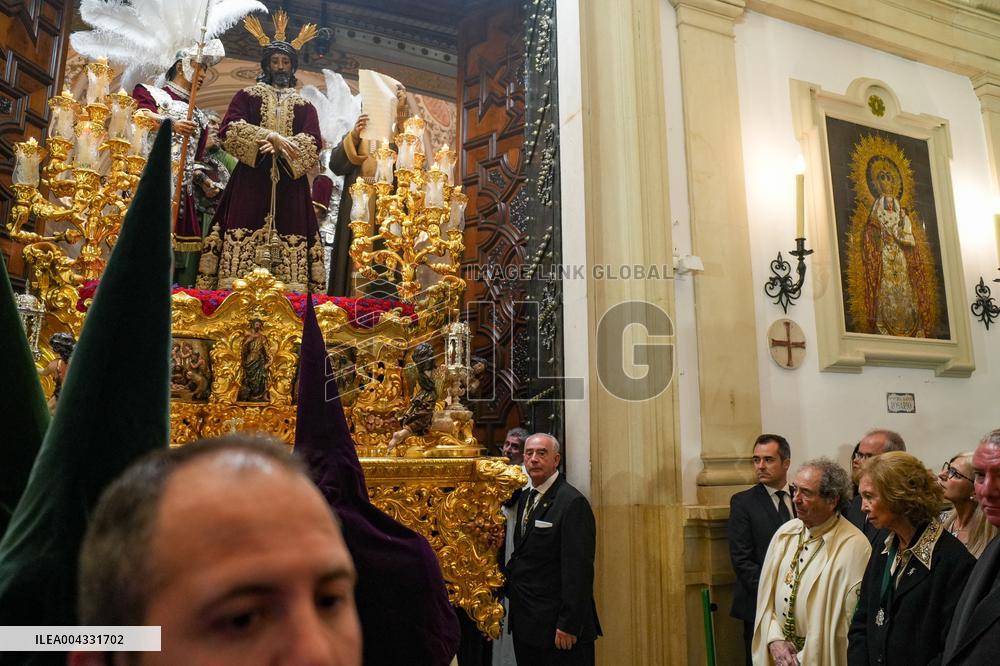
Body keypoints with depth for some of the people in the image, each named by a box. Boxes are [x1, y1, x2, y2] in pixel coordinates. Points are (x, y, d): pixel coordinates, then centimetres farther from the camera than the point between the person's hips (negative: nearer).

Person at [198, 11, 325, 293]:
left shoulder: (304, 105, 18)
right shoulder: (248, 95, 16)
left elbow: (313, 143, 3)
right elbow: (229, 129, -1)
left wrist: (282, 146, -14)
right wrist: (268, 136, -13)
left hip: (290, 182, 1)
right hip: (251, 179, -1)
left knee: (290, 237, -10)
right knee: (243, 238, -12)